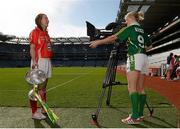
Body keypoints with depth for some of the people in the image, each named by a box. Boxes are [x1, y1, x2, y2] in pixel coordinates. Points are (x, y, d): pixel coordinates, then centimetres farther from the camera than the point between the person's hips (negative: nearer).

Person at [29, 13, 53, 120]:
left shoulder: (46, 33, 21)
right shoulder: (35, 32, -1)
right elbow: (32, 48, -10)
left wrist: (49, 61, 14)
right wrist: (34, 61, -21)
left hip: (47, 61, 8)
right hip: (39, 61, -8)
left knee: (44, 86, 14)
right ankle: (34, 112, -2)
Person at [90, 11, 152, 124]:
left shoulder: (130, 28, 2)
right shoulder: (142, 30, 22)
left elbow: (114, 38, -5)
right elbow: (149, 45, 29)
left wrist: (98, 42, 0)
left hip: (134, 58, -8)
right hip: (144, 58, 8)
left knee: (132, 88, -11)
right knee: (140, 88, 6)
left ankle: (135, 117, -15)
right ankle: (140, 115, 8)